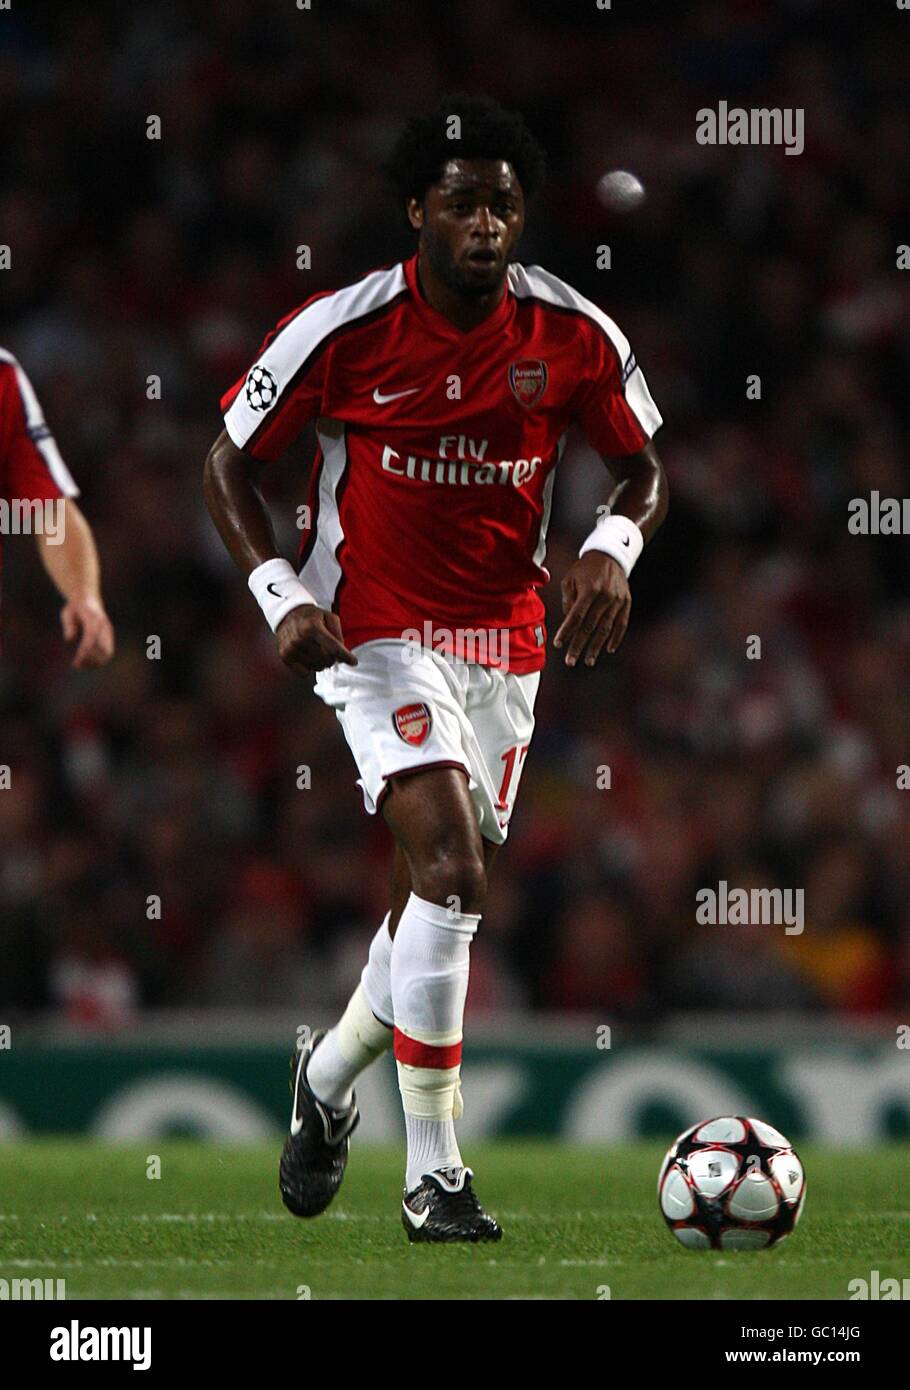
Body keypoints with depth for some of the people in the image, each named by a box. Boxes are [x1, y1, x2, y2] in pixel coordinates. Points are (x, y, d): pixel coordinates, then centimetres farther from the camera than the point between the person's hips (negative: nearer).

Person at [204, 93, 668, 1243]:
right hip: (377, 630, -4)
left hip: (505, 639, 4)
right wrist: (282, 596, -13)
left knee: (443, 892, 11)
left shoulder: (573, 337, -5)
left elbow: (645, 466, 10)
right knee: (449, 864, -21)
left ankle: (328, 1080, 41)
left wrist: (612, 550, -11)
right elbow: (230, 462, -1)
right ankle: (432, 1176, -16)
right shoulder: (346, 328, -13)